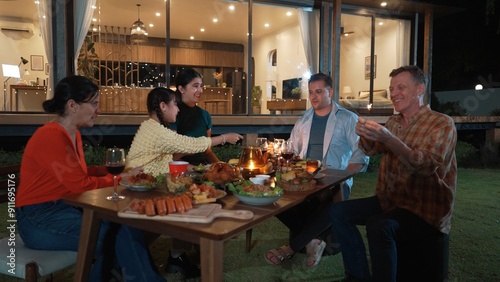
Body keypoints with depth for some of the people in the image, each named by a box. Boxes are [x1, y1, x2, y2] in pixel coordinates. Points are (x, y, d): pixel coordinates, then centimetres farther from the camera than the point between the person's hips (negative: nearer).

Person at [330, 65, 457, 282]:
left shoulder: (442, 123, -11)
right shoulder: (393, 122, 10)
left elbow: (426, 166, -25)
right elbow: (370, 149, 0)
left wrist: (388, 139, -39)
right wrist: (365, 134, -23)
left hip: (425, 208, -7)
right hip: (389, 200, 7)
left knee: (378, 226, -35)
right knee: (338, 212, -5)